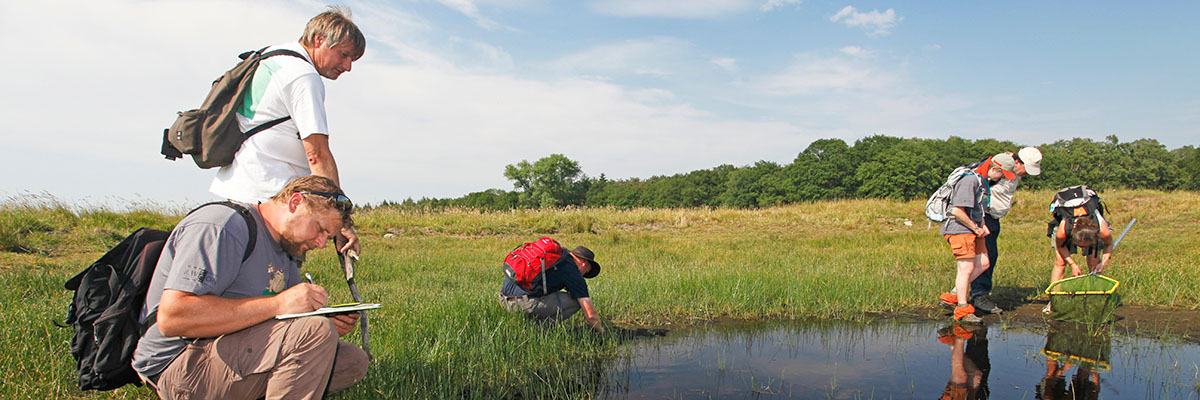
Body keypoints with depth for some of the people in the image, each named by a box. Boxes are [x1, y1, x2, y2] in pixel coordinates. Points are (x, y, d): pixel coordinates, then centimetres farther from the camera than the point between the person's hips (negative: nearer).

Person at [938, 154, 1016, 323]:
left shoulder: (983, 181, 13)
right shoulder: (970, 180, -19)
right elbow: (957, 211, -25)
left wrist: (982, 225, 10)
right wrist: (976, 228, -13)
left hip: (972, 229, 10)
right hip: (959, 229, -10)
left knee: (983, 263, 8)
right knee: (967, 268, -8)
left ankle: (953, 296, 13)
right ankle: (962, 309, 1)